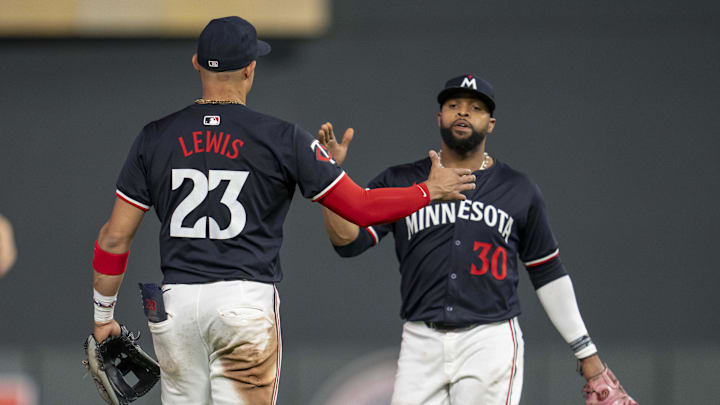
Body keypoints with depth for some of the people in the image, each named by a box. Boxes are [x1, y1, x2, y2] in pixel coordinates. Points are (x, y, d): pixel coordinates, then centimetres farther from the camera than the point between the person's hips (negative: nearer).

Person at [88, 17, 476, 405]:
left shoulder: (154, 138, 6)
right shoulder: (283, 139, -1)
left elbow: (114, 237, 6)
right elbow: (362, 207, 3)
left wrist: (103, 316, 17)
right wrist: (431, 190, 19)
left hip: (176, 302, 3)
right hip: (247, 301, -3)